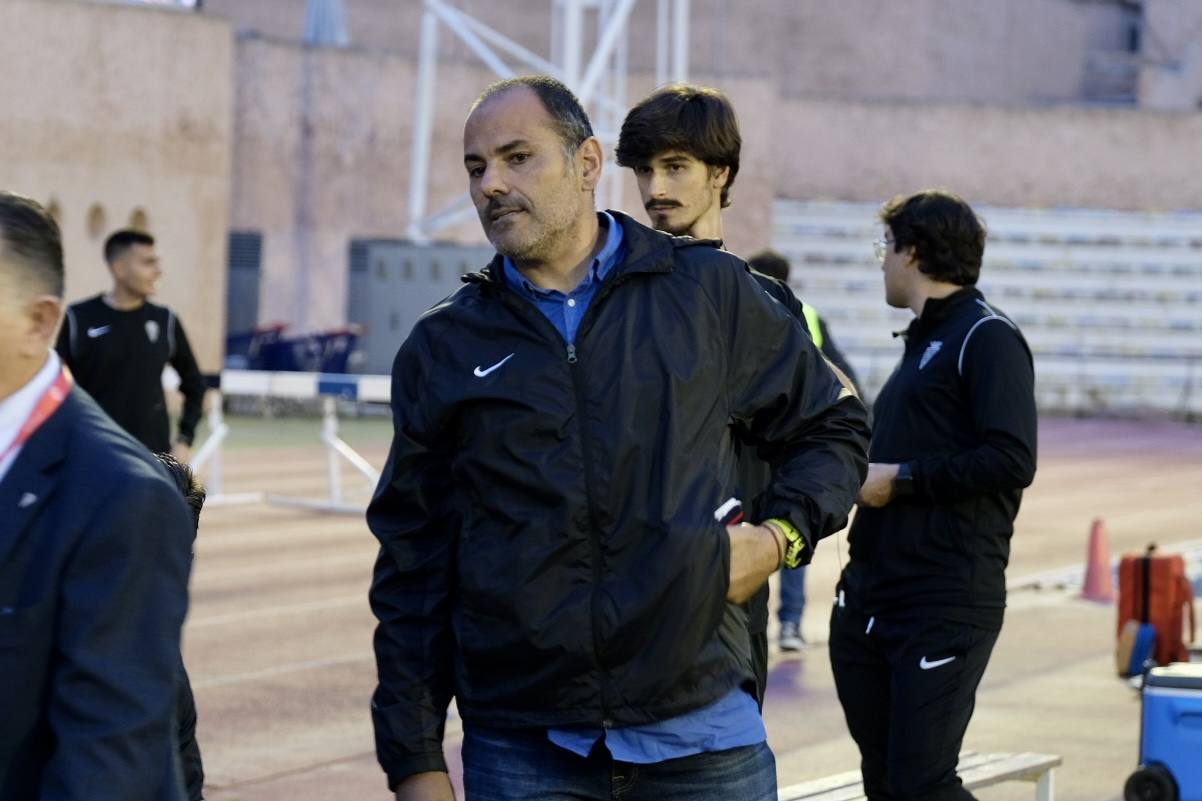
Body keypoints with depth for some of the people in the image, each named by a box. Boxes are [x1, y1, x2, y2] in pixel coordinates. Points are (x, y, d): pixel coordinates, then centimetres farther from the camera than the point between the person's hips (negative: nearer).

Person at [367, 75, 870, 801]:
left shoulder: (711, 292, 5)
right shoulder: (444, 348, 7)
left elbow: (833, 427, 18)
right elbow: (413, 569, 8)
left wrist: (781, 535, -1)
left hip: (701, 732, 0)